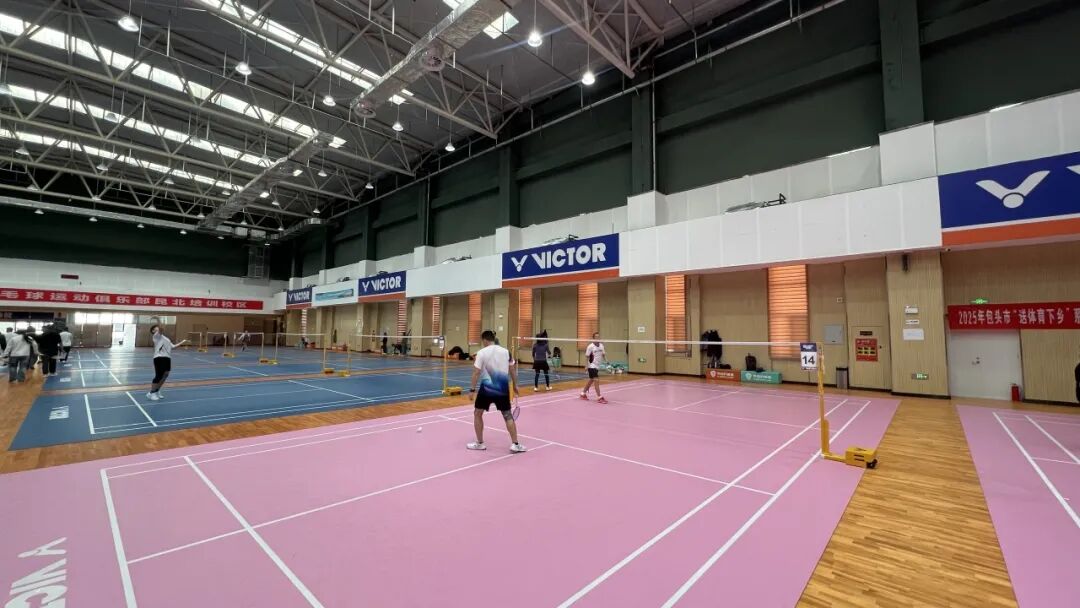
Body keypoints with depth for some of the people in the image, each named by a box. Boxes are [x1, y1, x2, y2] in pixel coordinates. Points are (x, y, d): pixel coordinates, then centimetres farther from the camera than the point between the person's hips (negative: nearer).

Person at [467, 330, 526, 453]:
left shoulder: (482, 352, -6)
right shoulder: (505, 351, 4)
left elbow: (476, 372, -9)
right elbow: (513, 369, 8)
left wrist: (472, 388, -2)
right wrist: (515, 386, 18)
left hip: (487, 388, -3)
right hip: (503, 388, 3)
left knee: (477, 413, 16)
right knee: (508, 415, 11)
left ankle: (479, 443, 22)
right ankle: (515, 444, 8)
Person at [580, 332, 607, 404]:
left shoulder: (601, 345, 4)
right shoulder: (590, 346, -14)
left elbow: (603, 354, 14)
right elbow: (587, 356, -11)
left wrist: (604, 354, -8)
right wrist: (586, 365, -18)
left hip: (597, 366, 7)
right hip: (592, 366, -7)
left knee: (591, 380, 16)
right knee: (597, 380, -13)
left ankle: (583, 393, 32)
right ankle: (599, 398, -8)